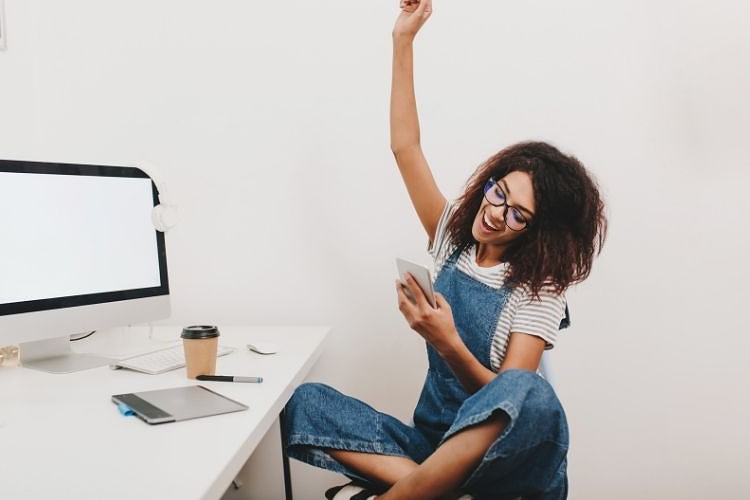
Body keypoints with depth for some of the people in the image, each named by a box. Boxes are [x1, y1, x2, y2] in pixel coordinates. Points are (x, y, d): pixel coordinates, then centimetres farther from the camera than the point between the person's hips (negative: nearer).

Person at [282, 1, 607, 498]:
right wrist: (404, 41, -2)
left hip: (502, 457, -4)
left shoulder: (539, 291, -8)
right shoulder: (453, 236, 5)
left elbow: (509, 395, -16)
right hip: (431, 443, 4)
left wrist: (449, 344, -33)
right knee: (305, 403, -16)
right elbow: (405, 147, 2)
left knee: (529, 392, -40)